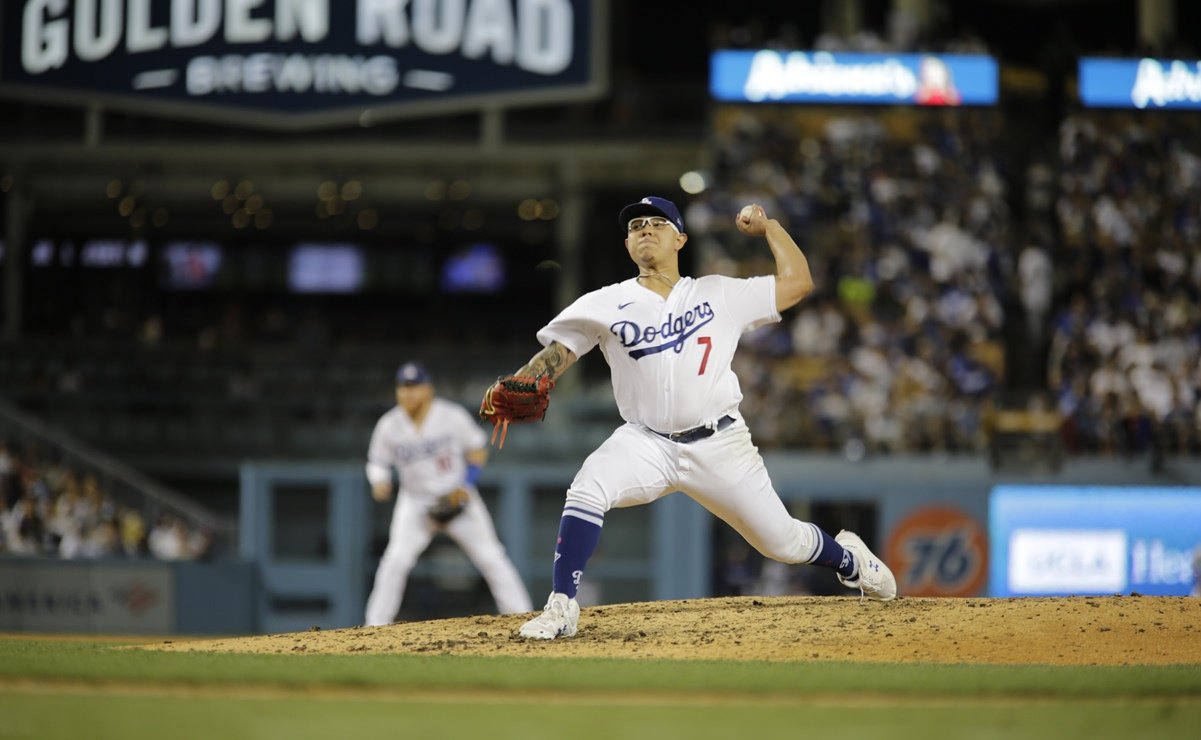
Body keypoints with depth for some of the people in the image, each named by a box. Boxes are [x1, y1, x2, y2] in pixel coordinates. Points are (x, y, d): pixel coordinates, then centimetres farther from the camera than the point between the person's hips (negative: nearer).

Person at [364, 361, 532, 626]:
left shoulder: (452, 416, -14)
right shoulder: (389, 426, -10)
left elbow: (478, 449, -1)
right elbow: (377, 461, 3)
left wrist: (467, 484, -14)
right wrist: (380, 482, -19)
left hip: (457, 499, 0)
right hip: (415, 502, 0)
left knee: (491, 557, -2)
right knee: (396, 559, -17)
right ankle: (375, 625, -11)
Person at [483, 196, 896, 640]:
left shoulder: (721, 295, 3)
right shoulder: (606, 305, 1)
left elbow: (798, 281, 6)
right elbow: (557, 353, -6)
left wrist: (767, 226, 3)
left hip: (719, 445, 0)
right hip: (646, 444, 0)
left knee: (782, 542, 6)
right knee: (587, 491, -30)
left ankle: (849, 559, 40)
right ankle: (561, 608, -22)